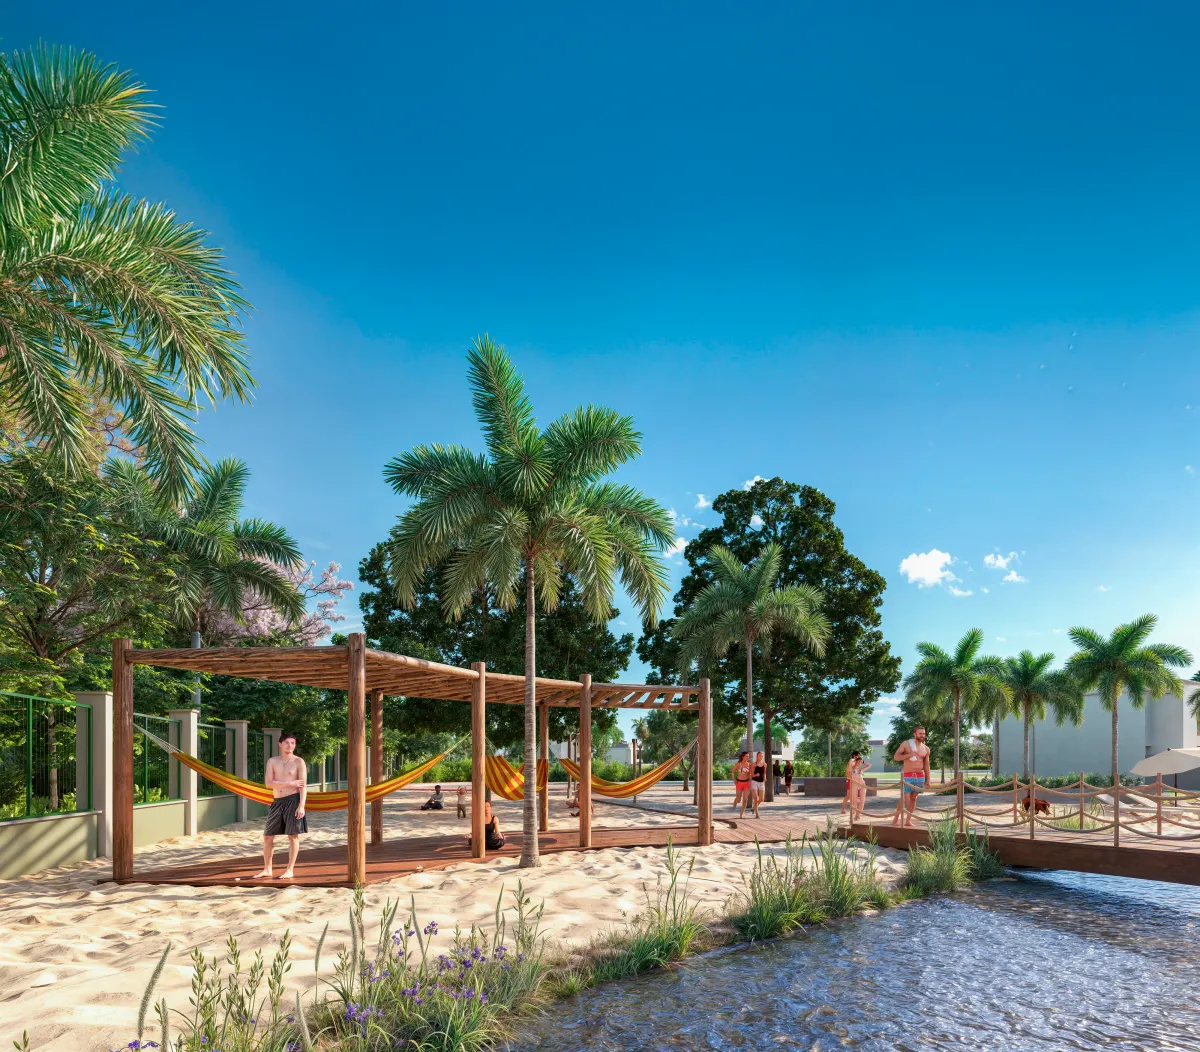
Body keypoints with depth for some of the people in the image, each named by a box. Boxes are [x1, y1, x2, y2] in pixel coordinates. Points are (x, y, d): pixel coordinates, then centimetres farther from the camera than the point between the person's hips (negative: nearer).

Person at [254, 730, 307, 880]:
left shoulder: (298, 762, -2)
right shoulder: (272, 761, 6)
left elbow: (303, 785, -8)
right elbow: (268, 783, -4)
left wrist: (301, 806, -18)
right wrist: (290, 783, -12)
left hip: (292, 800, -4)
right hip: (277, 802, 4)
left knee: (293, 835, -1)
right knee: (267, 836, 7)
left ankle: (290, 870, 7)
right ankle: (267, 869, 19)